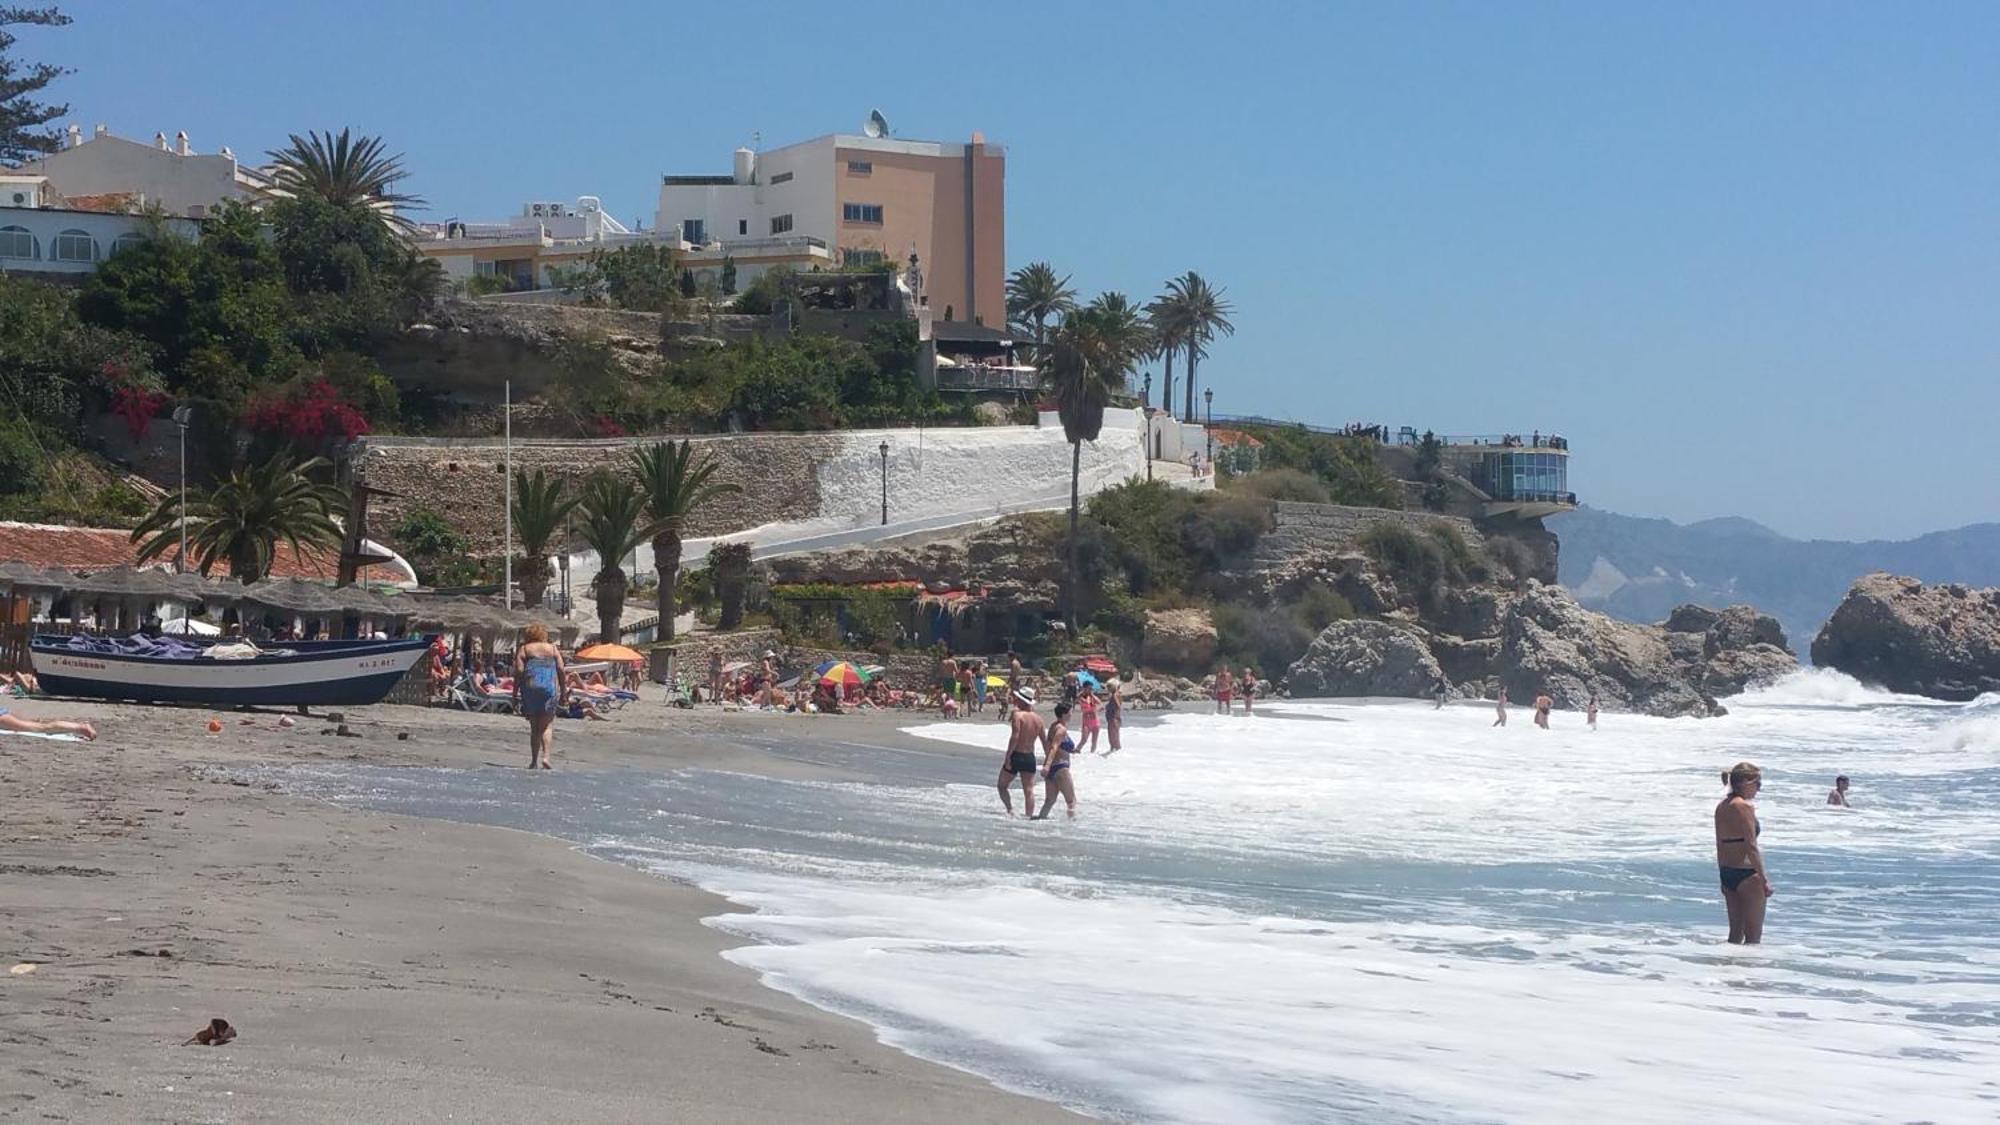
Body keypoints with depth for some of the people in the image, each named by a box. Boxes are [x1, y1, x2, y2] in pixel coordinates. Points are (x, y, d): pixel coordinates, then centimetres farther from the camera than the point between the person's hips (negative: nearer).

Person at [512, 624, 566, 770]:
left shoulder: (523, 649, 8)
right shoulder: (553, 649, 13)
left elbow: (519, 672, -2)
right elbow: (561, 670, 4)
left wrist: (515, 695, -1)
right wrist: (563, 692, 7)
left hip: (530, 686, 0)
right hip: (550, 686, 0)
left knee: (534, 727, 8)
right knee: (547, 726, 3)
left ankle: (534, 761, 7)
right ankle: (545, 757, -15)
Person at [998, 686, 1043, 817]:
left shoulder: (1018, 715, -11)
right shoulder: (1038, 718, 8)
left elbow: (1015, 737, -21)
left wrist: (1008, 756, -19)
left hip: (1016, 755, -5)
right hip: (1030, 757, 5)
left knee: (1002, 786, 10)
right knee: (1029, 791, 5)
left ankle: (1010, 810, -7)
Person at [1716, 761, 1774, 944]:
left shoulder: (1721, 807, 11)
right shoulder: (1744, 806, -14)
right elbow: (1751, 847, -17)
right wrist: (1764, 880, -14)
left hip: (1727, 873, 8)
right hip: (1747, 873, -8)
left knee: (1735, 932, 15)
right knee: (1754, 935, -1)